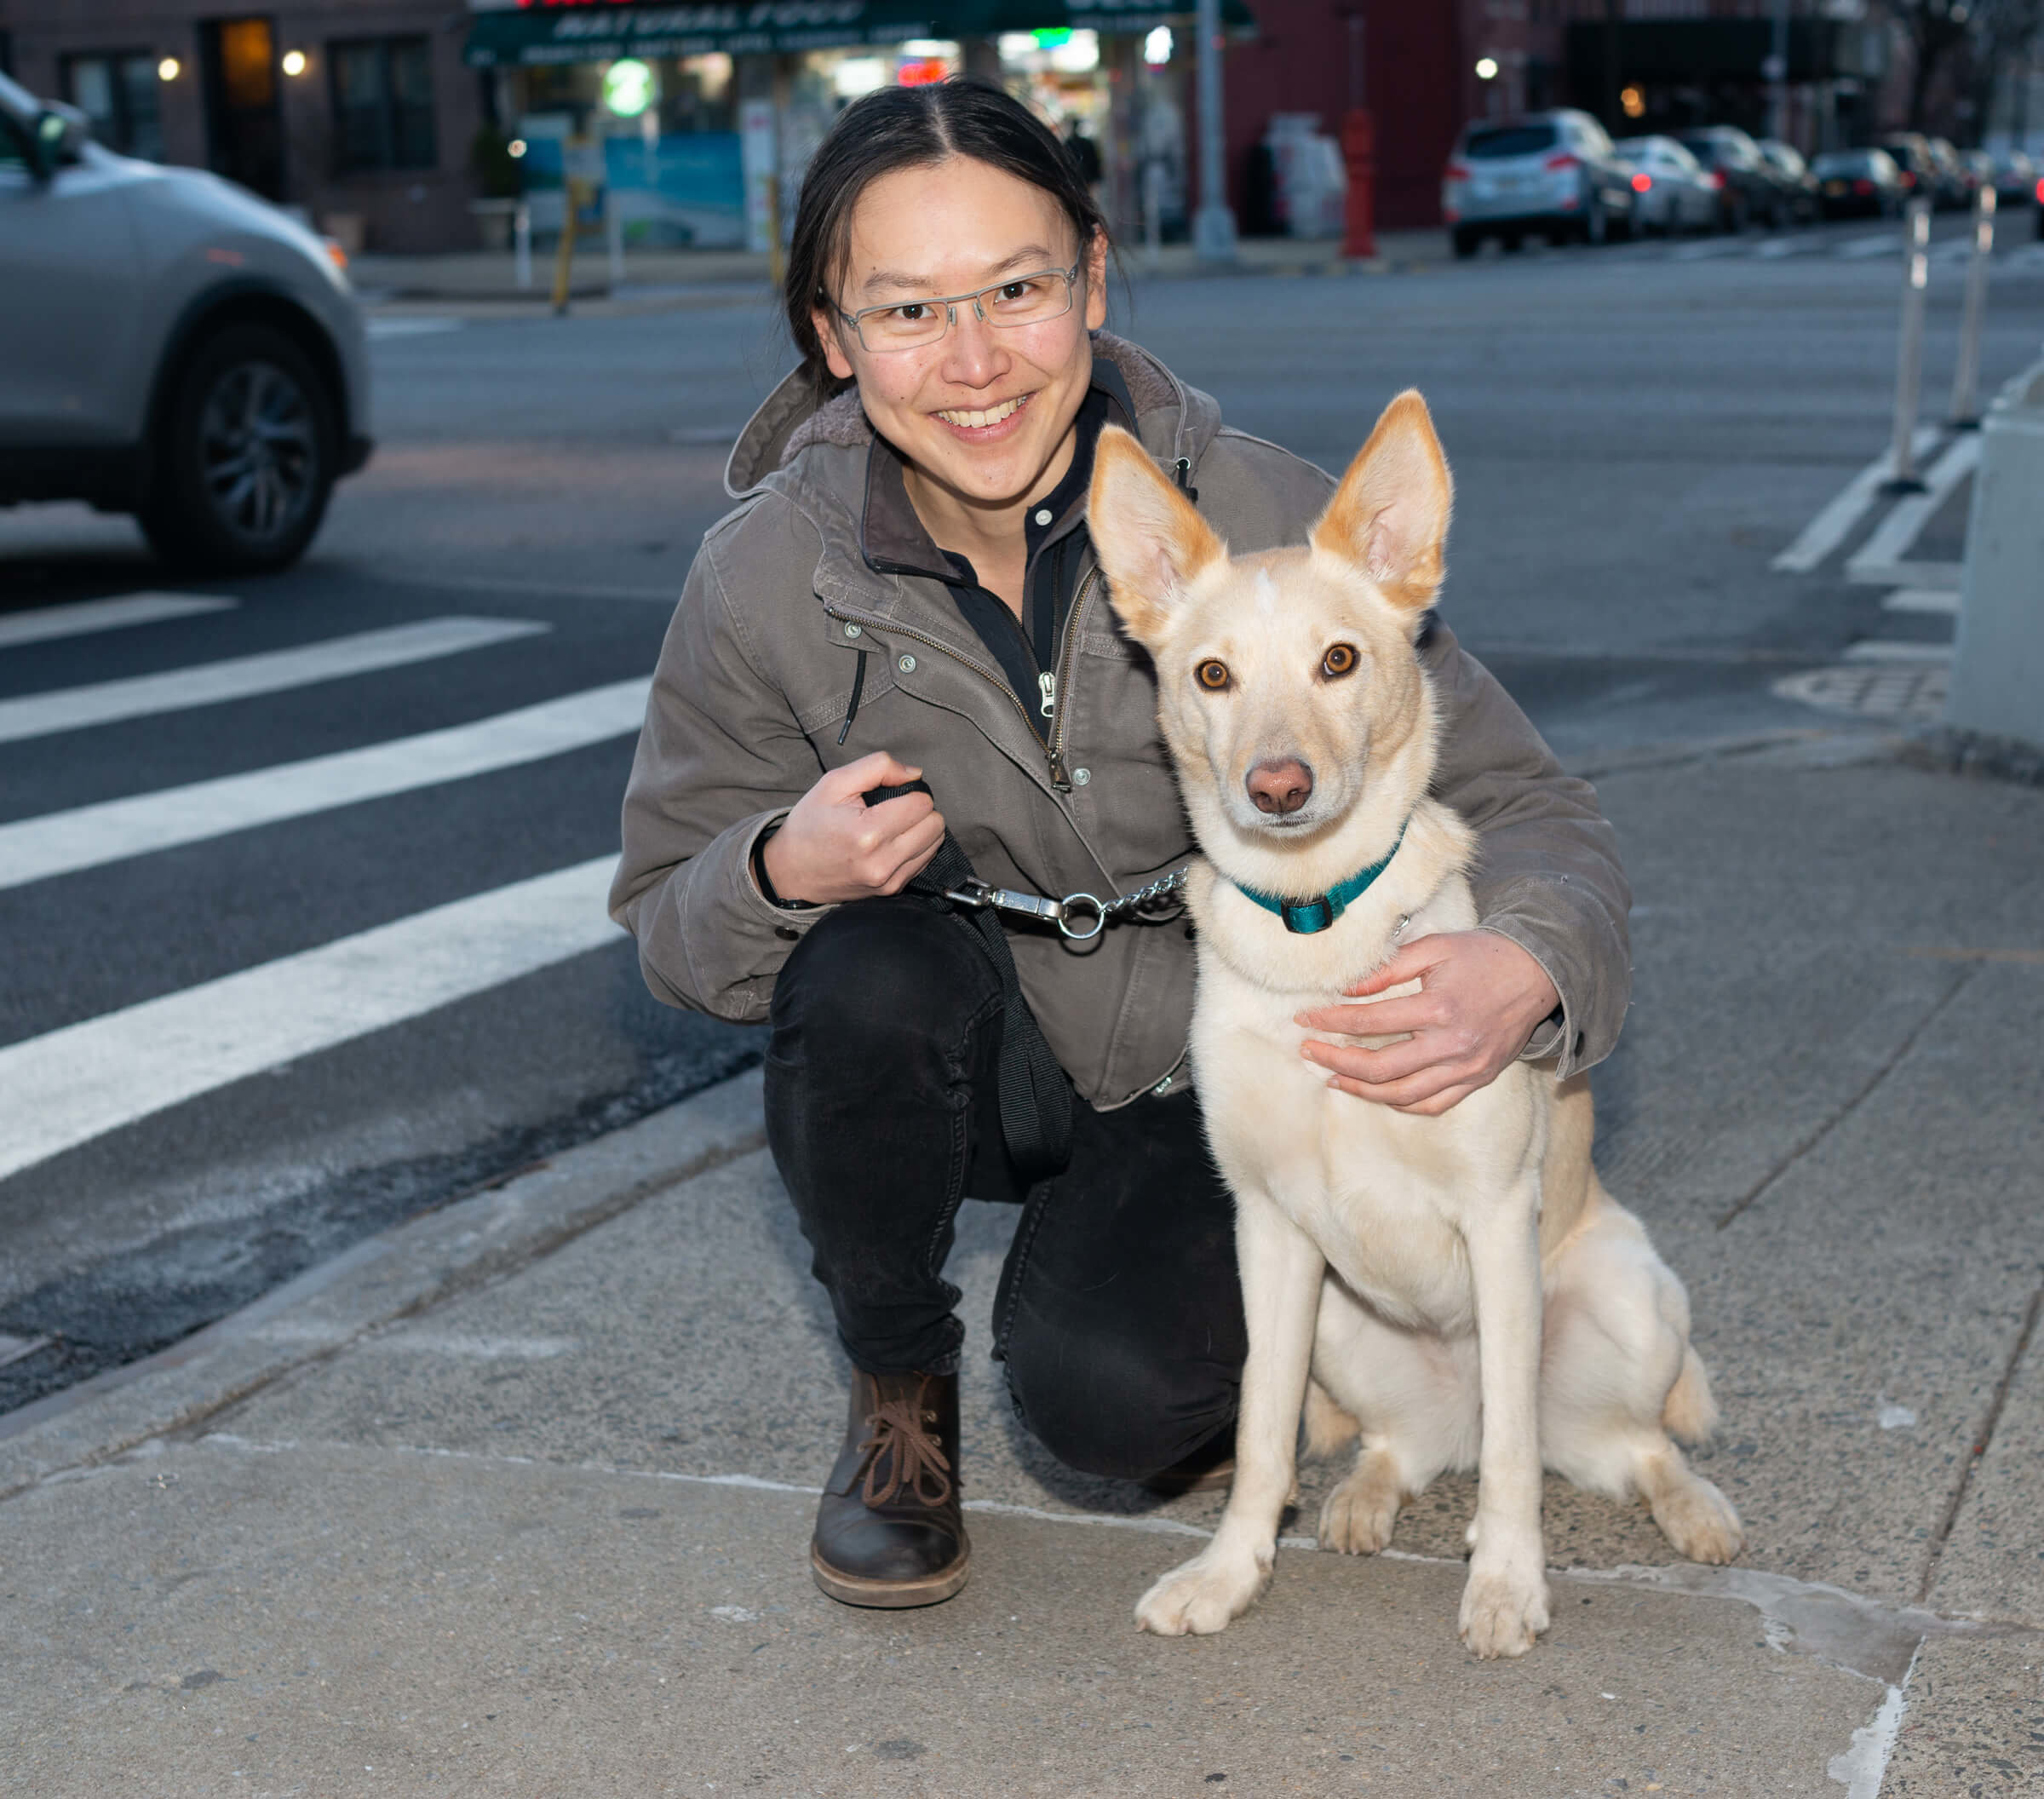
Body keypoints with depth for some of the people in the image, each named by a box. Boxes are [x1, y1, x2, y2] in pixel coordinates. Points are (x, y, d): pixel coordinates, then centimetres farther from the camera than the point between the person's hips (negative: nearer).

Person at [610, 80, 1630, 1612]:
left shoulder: (1268, 522, -21)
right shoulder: (768, 577, -17)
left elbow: (1527, 806, -14)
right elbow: (669, 917, -4)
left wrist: (1528, 971, -38)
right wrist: (779, 875, -29)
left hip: (1217, 1073, -2)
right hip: (976, 1064, 2)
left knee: (1108, 1387, -27)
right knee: (871, 969, -31)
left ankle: (1227, 1318, 13)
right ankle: (900, 1396, -3)